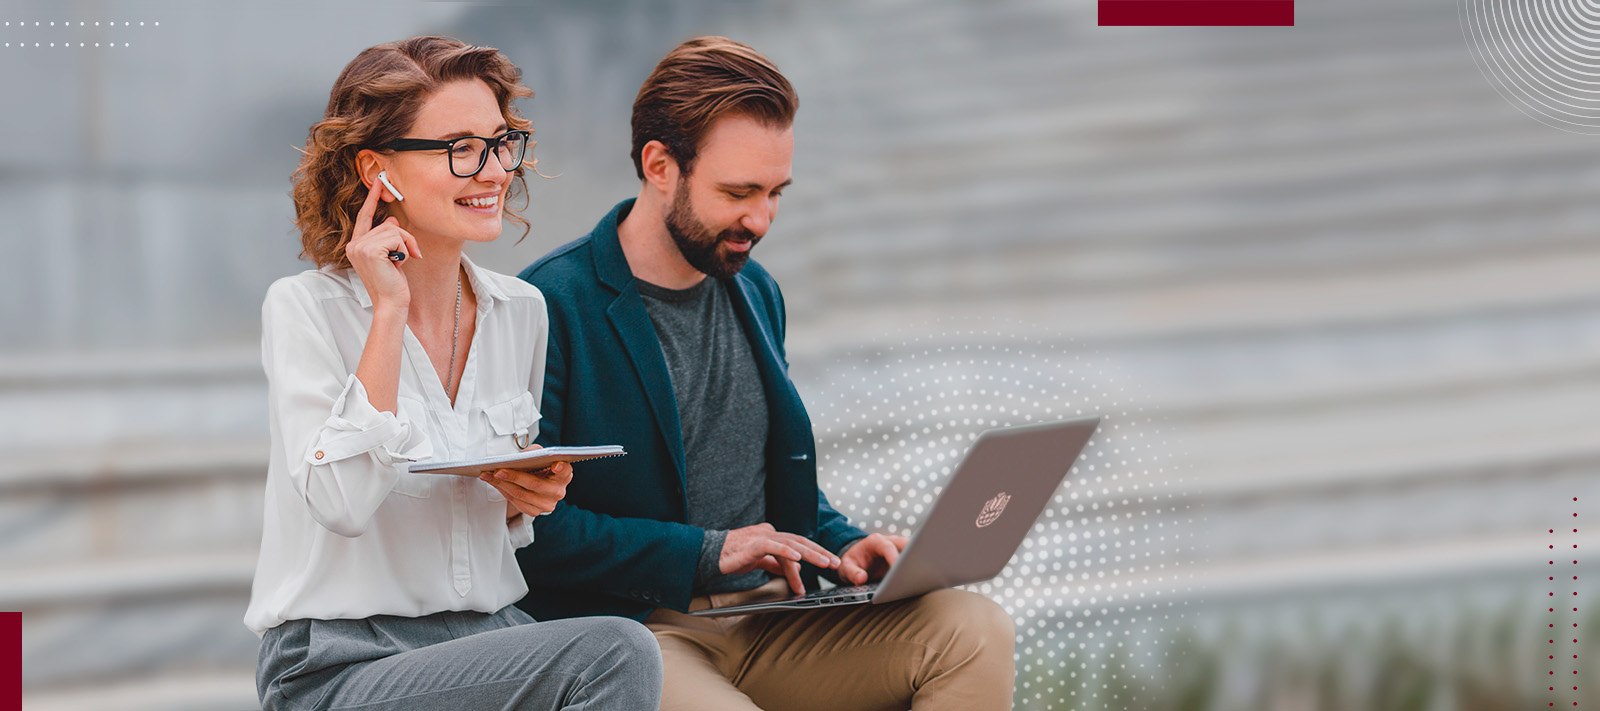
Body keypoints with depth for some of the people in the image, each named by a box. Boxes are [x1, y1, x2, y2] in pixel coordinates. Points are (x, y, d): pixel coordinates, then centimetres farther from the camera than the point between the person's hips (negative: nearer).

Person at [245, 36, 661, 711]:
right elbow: (343, 504, -21)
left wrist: (523, 497, -1)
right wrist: (389, 312, -16)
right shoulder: (304, 308, -6)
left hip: (493, 635, 6)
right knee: (616, 652, -29)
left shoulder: (520, 310, 11)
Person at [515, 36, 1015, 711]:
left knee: (975, 630, -15)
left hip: (765, 615, 7)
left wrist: (839, 546, 6)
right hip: (629, 625, -7)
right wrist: (704, 553, -16)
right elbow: (527, 521, -14)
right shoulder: (552, 305, -9)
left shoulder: (756, 293, 16)